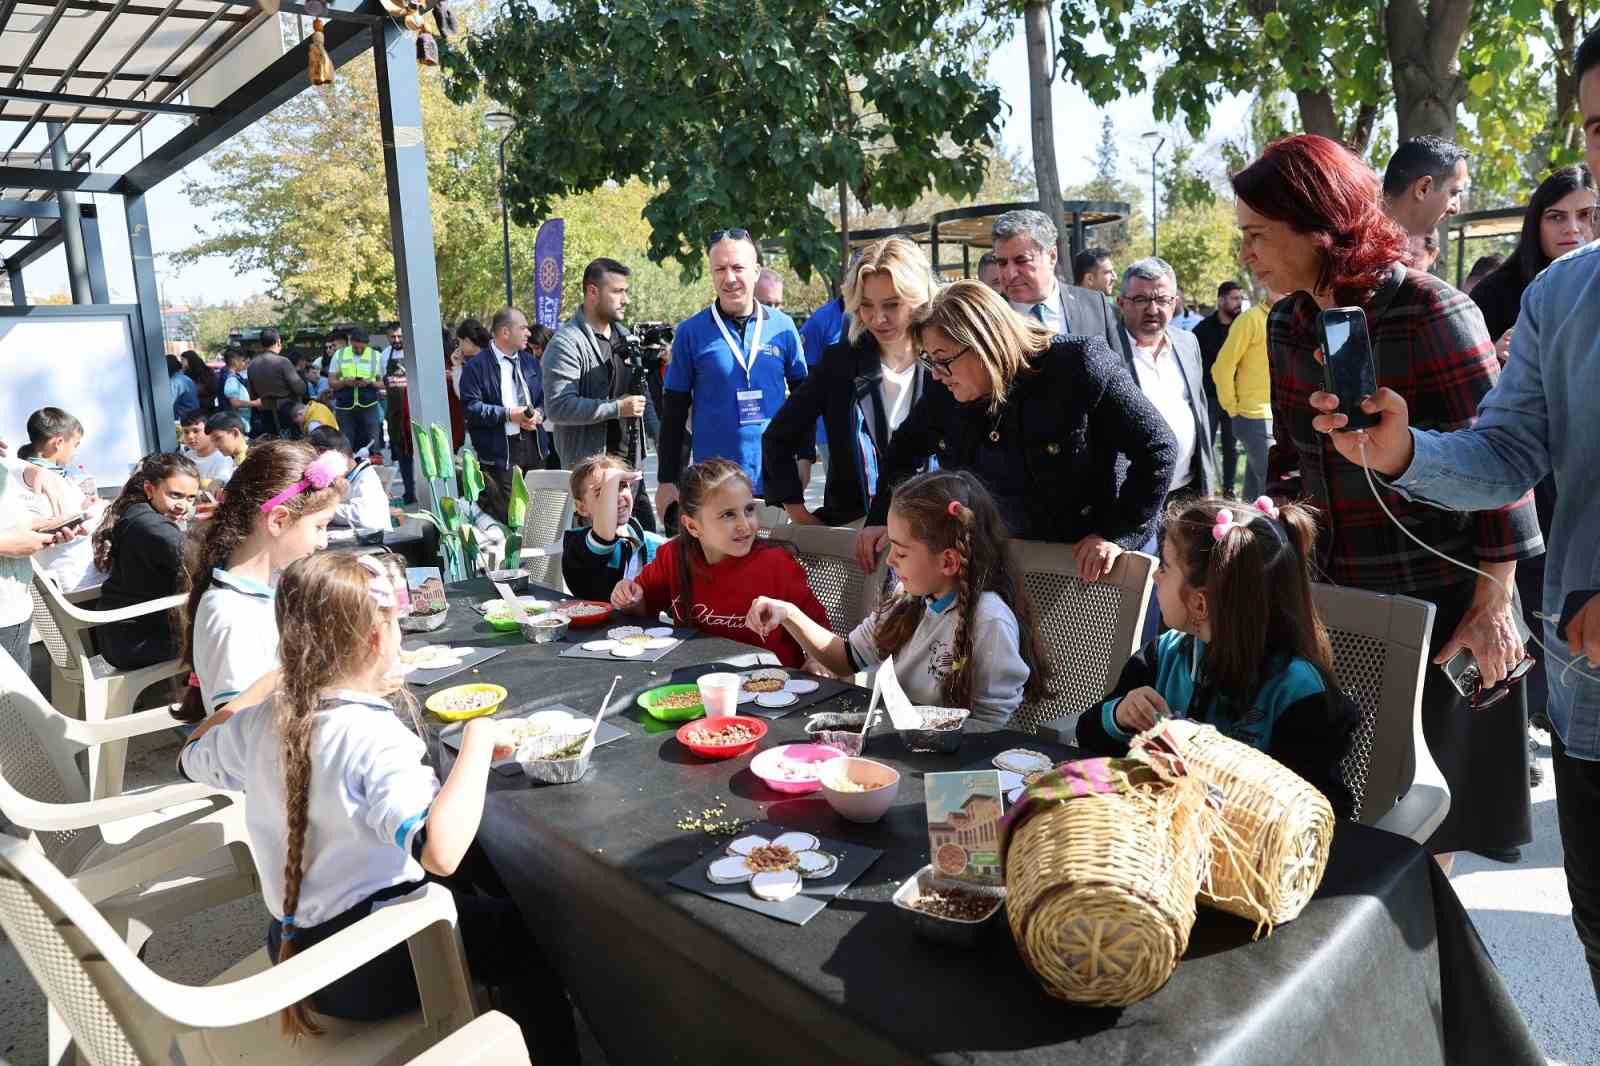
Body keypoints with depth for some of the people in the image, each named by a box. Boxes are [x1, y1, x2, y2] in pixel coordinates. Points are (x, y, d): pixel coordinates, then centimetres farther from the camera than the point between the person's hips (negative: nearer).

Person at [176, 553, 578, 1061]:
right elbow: (440, 851, -44)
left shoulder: (260, 721, -8)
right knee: (523, 934, 16)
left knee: (482, 892, 30)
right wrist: (478, 737, -34)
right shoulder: (374, 737, -29)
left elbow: (191, 756, 17)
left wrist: (274, 681, 15)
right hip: (369, 966, -7)